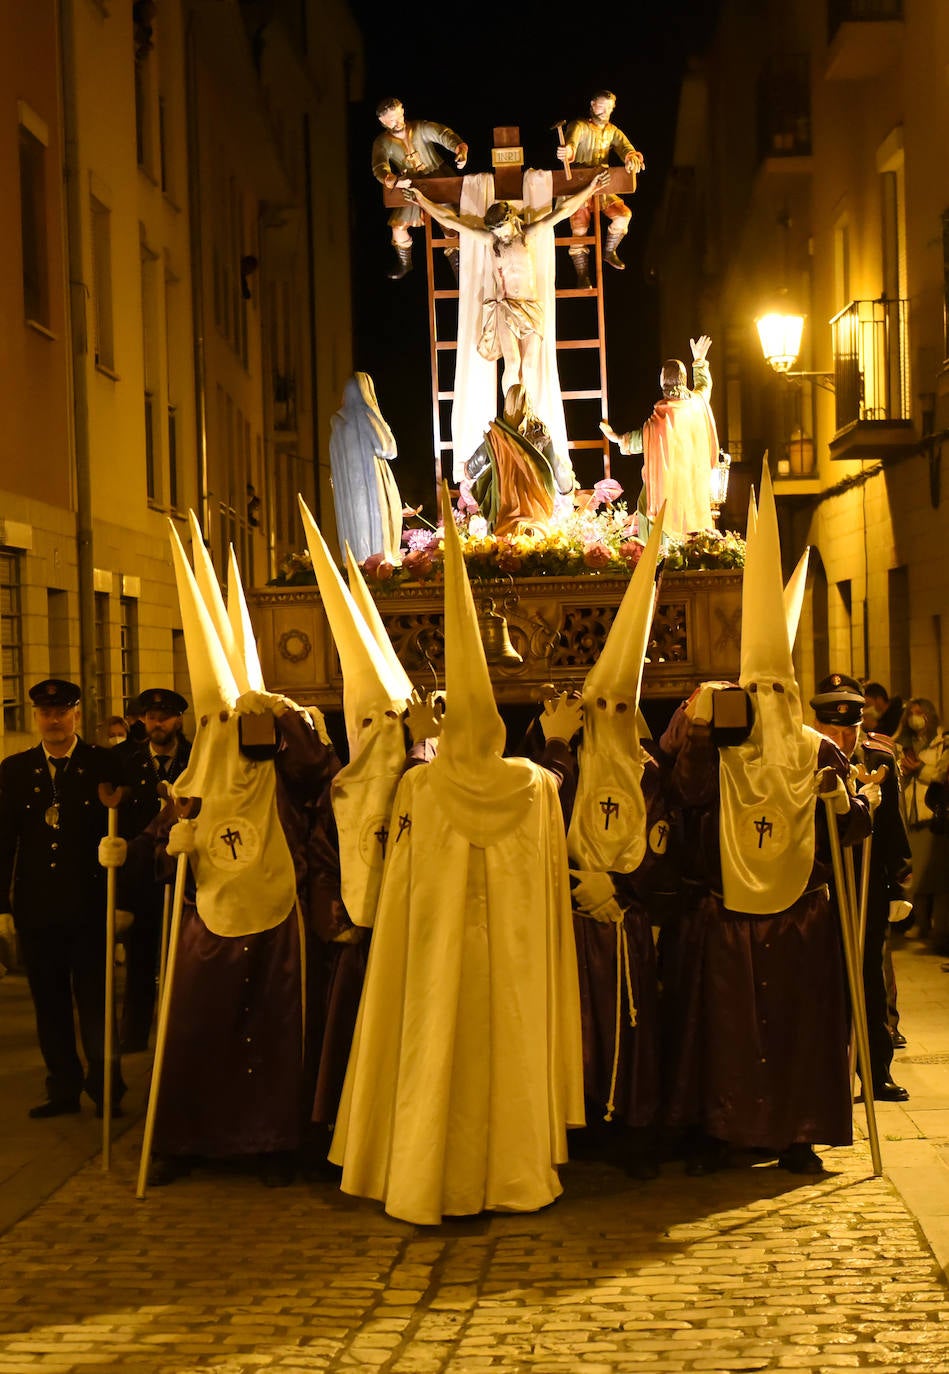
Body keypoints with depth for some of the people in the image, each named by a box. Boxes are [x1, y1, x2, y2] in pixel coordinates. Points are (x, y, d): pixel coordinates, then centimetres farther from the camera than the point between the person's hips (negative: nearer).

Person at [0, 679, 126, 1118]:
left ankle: (105, 1090, 11)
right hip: (35, 906, 3)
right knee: (49, 1004, 9)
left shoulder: (104, 765, 0)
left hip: (89, 904, -3)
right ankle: (63, 1090, 18)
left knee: (94, 1000, 1)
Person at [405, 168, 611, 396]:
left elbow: (562, 211, 5)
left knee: (530, 365, -10)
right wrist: (423, 202, 9)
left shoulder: (527, 235, 5)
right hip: (505, 308, -1)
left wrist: (590, 189, 5)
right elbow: (451, 220, 8)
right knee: (512, 365, -17)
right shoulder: (490, 239, 5)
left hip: (531, 308, 1)